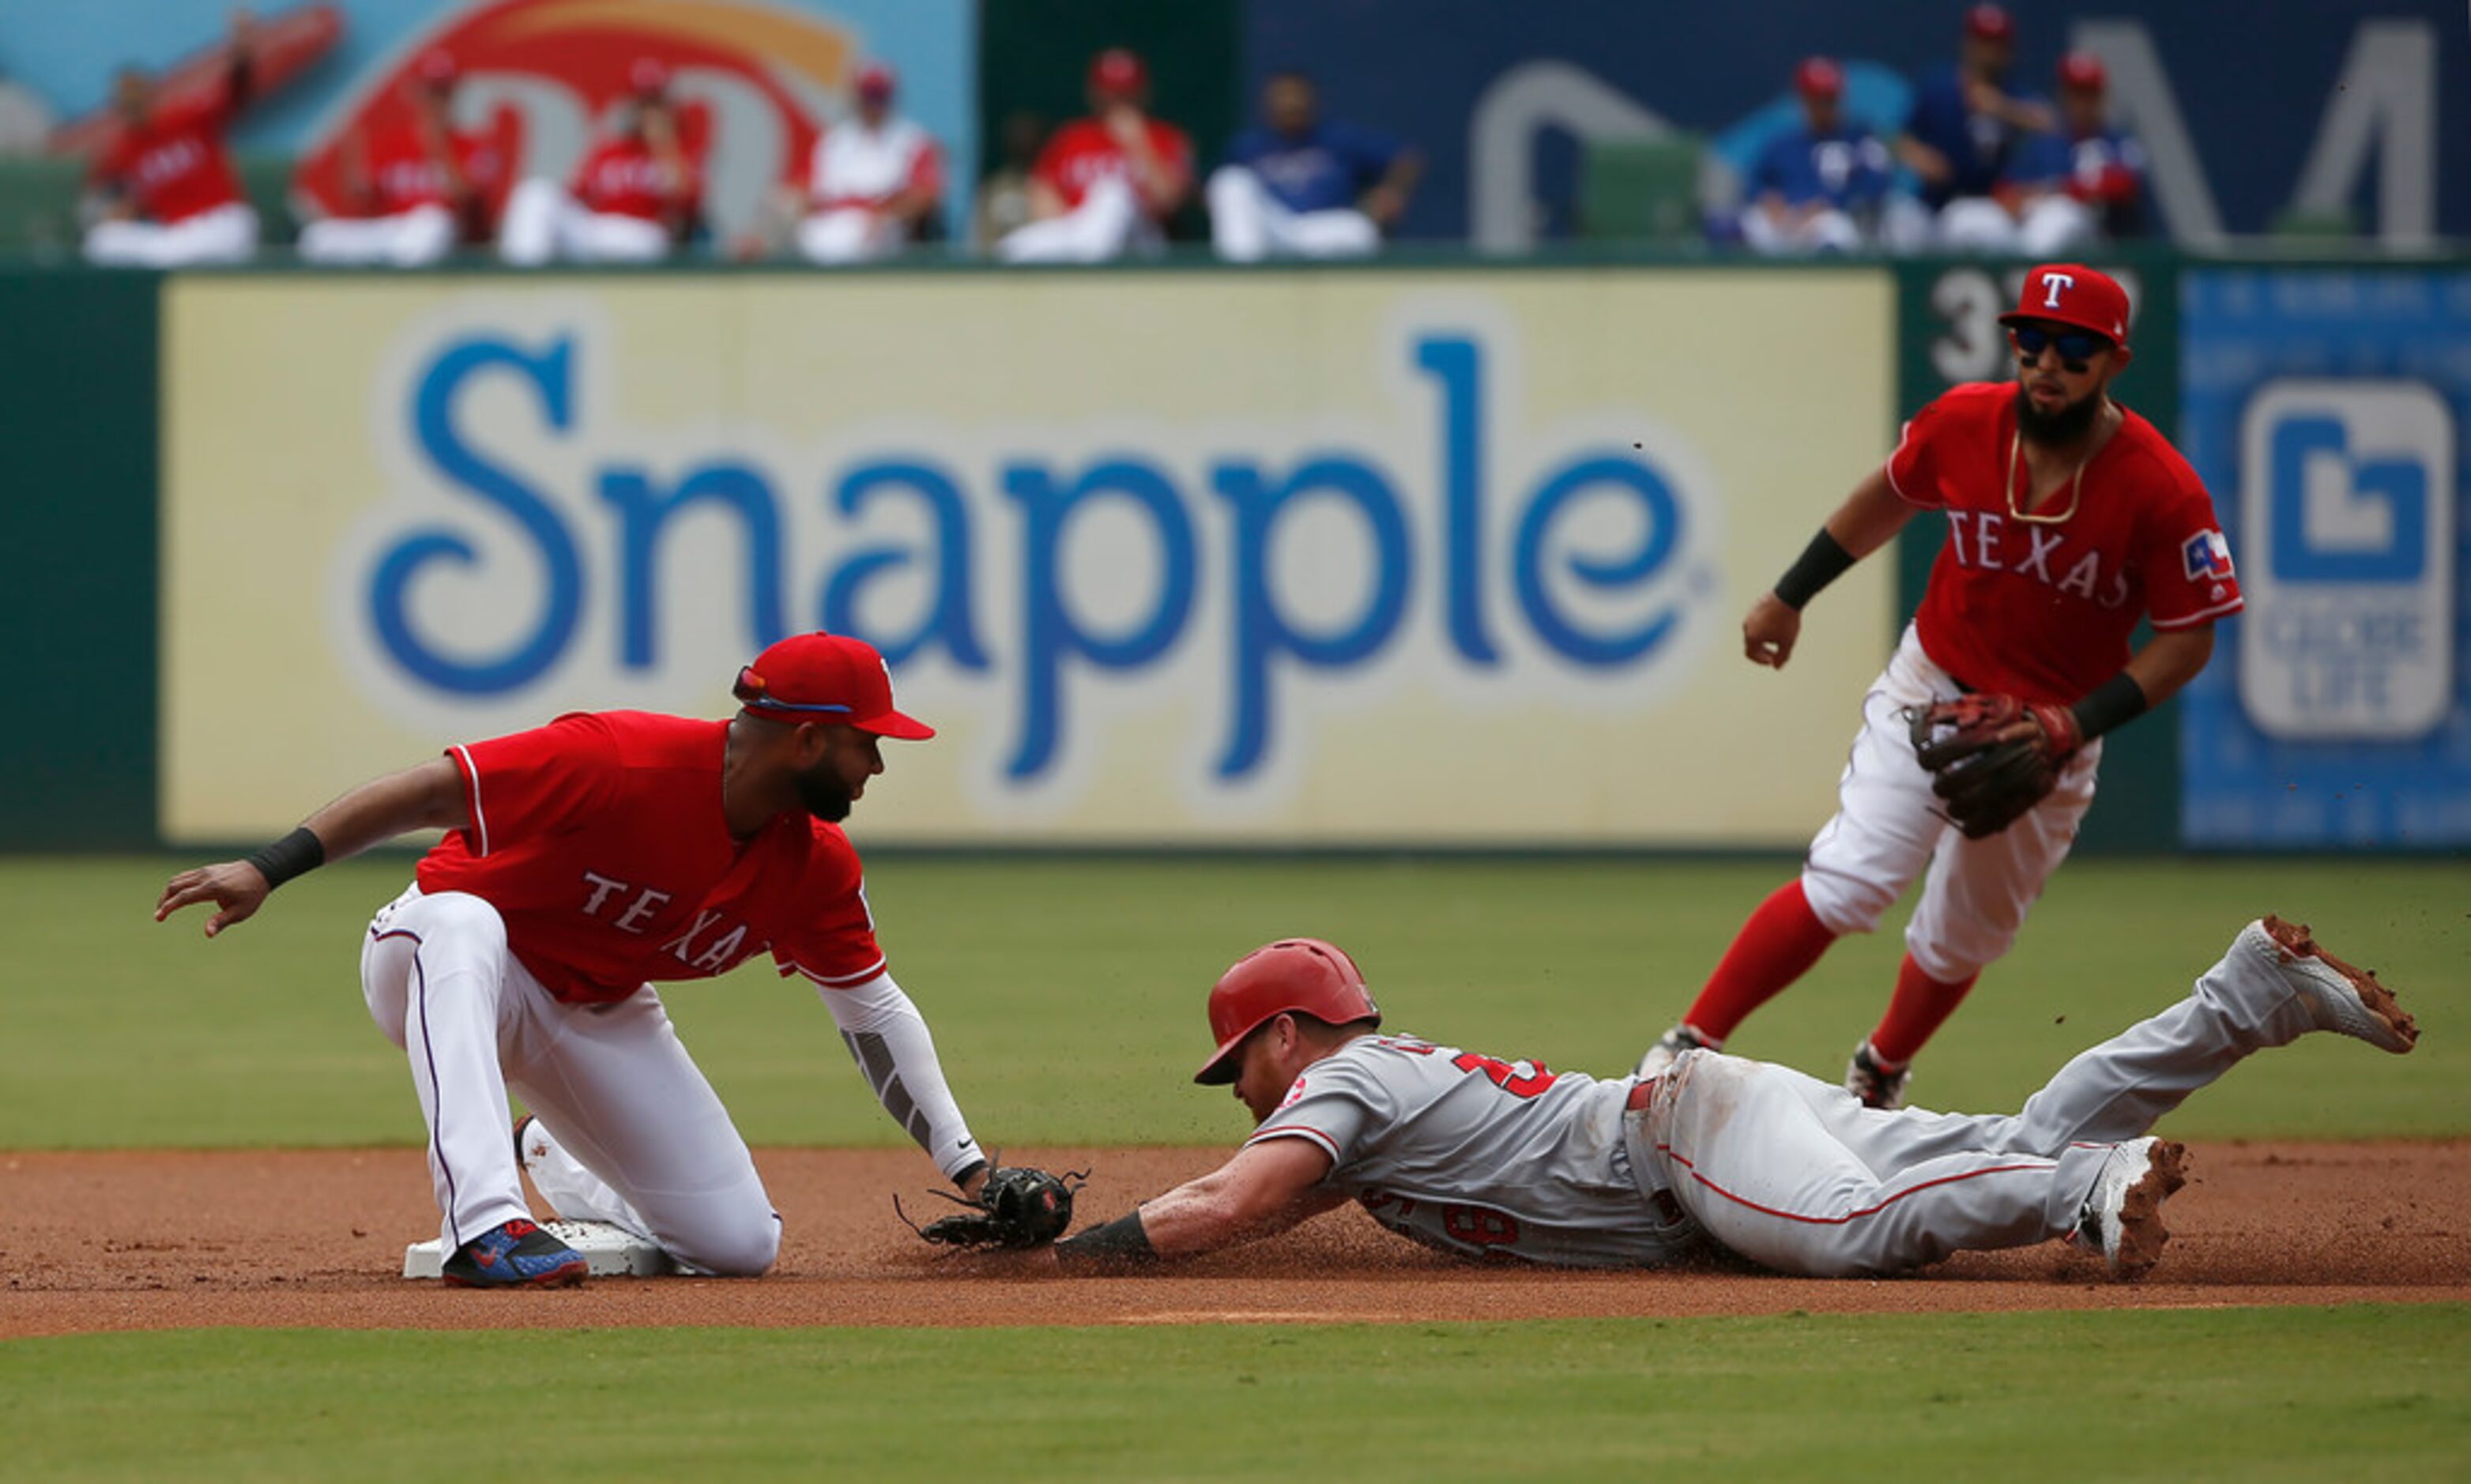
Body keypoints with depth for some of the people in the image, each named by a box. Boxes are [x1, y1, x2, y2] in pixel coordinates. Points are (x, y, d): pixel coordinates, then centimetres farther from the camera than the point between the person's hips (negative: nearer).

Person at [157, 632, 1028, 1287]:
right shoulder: (624, 761, -30)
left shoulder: (815, 866, -9)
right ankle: (484, 1222, -51)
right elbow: (426, 793, -29)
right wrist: (266, 871, -36)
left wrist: (969, 1169, -3)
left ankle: (562, 1168, 27)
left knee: (740, 1243, -5)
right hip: (431, 965, -6)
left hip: (596, 1016, 6)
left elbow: (876, 1014, 2)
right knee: (459, 920, -43)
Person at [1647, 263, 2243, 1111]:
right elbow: (1888, 497, 8)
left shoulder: (2162, 491, -21)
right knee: (1847, 884, -18)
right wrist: (1790, 595, 12)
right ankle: (1688, 1053, -15)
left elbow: (2189, 638, -13)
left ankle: (1878, 1080, 41)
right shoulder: (1963, 425, -13)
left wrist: (2080, 723, -23)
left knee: (1963, 939, 13)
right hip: (1929, 693, 0)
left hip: (2052, 731, 0)